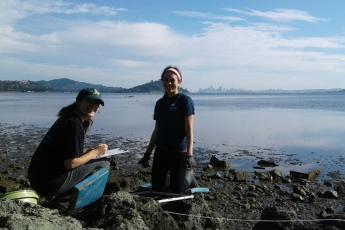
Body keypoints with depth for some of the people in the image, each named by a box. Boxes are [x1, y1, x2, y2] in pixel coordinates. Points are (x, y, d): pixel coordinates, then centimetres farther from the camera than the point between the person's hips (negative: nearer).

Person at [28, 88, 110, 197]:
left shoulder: (67, 118, 13)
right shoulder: (74, 123, -17)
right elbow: (70, 163, -19)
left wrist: (91, 151, 8)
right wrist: (95, 153, -7)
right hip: (50, 184, -10)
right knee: (103, 163, -4)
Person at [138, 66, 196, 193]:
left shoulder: (185, 100, -8)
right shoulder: (160, 103, 8)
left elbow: (189, 130, -12)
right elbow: (156, 130, 12)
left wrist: (189, 154, -21)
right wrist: (147, 153, 12)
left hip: (179, 152, -5)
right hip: (161, 151, 5)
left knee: (177, 190, 2)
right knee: (156, 187, 11)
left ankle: (188, 175, 31)